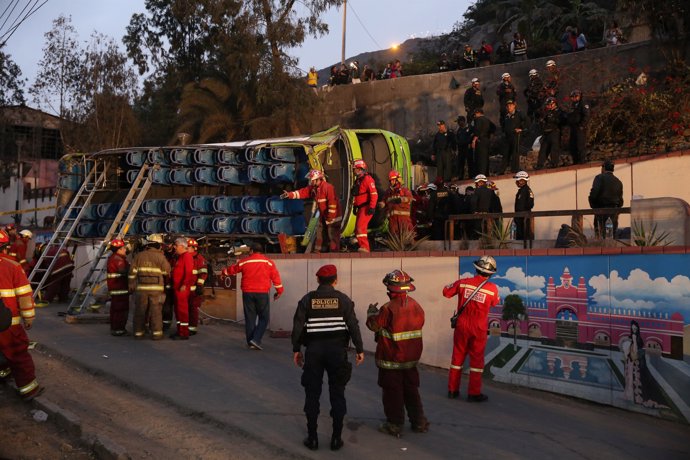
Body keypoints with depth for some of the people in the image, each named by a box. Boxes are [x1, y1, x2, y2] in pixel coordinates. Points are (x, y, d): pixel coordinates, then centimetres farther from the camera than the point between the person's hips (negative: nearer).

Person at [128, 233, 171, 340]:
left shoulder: (139, 256, 4)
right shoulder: (160, 257, -4)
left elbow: (132, 272, 2)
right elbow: (167, 272, -2)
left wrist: (131, 286, 9)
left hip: (141, 288, 2)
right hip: (156, 288, -2)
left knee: (140, 311, 10)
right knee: (156, 311, 3)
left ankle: (138, 333, 15)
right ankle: (156, 333, 3)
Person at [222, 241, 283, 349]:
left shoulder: (244, 261, 5)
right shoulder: (268, 262, 1)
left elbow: (232, 269, 21)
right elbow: (275, 277, 1)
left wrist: (224, 271, 42)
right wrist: (279, 291, 11)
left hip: (248, 293, 2)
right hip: (262, 293, -2)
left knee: (250, 318, 10)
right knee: (264, 318, 6)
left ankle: (250, 343, 13)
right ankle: (256, 339, -9)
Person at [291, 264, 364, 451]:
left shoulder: (307, 299, 1)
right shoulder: (343, 299, -1)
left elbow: (298, 325, 1)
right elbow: (353, 326, -4)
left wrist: (296, 349, 9)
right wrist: (359, 350, 3)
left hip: (314, 349, 1)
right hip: (337, 349, 0)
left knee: (312, 394, 9)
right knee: (337, 394, 8)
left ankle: (312, 438, 14)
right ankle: (336, 438, 12)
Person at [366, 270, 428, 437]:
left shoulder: (388, 308, -21)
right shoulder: (416, 306, -2)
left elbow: (374, 325, -12)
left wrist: (372, 312, 9)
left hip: (391, 359, -6)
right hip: (412, 357, 6)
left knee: (392, 392, 7)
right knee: (411, 389, 19)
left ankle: (395, 425, 15)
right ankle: (419, 422, 25)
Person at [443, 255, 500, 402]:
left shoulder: (463, 282, -9)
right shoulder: (492, 288, -13)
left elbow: (446, 292, 3)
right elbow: (495, 303, 7)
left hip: (462, 326, 2)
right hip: (478, 329, -2)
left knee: (457, 356, 14)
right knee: (476, 359, 9)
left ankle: (453, 390, 21)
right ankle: (474, 393, 12)